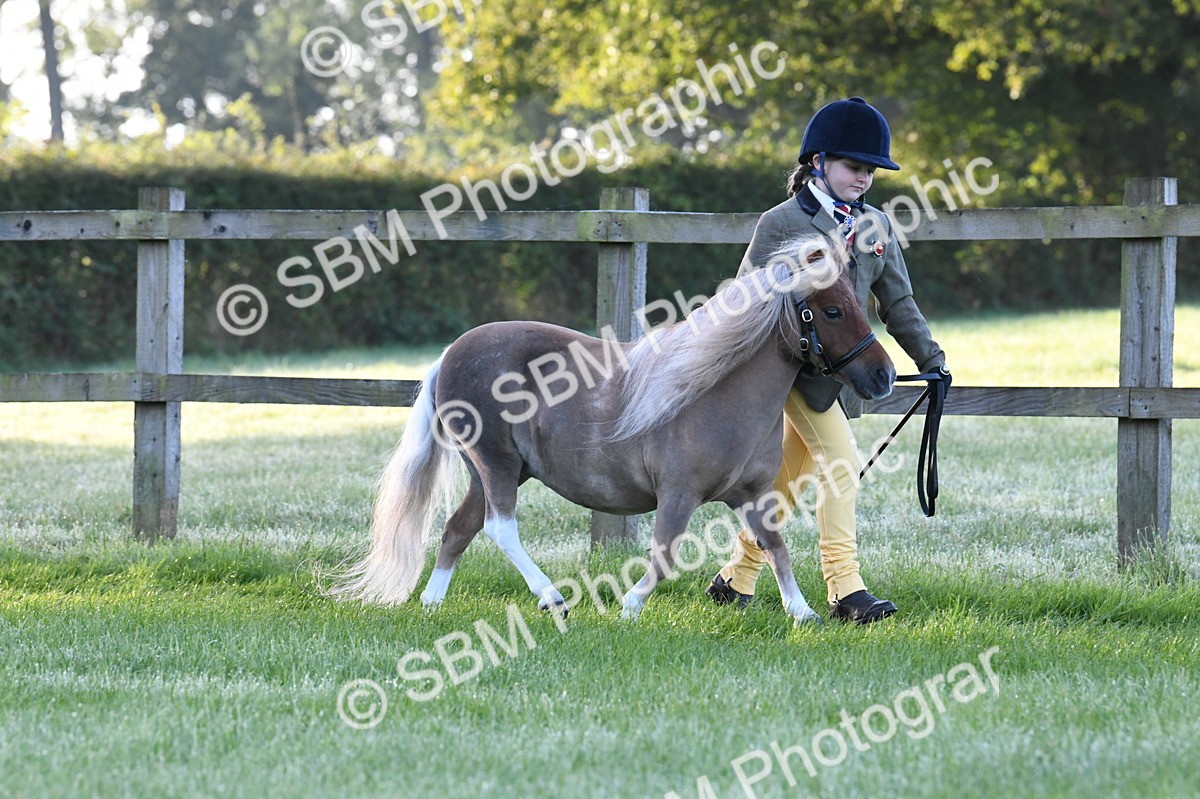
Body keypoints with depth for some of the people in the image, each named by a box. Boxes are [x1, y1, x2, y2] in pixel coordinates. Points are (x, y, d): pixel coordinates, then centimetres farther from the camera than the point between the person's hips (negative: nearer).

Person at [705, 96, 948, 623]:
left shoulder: (875, 226, 12)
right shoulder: (781, 224, -7)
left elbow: (897, 302, 15)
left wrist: (930, 359, 8)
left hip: (843, 370, 7)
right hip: (795, 363, -7)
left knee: (789, 478, 12)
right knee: (841, 464, -18)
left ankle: (735, 581, 25)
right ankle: (845, 591, -20)